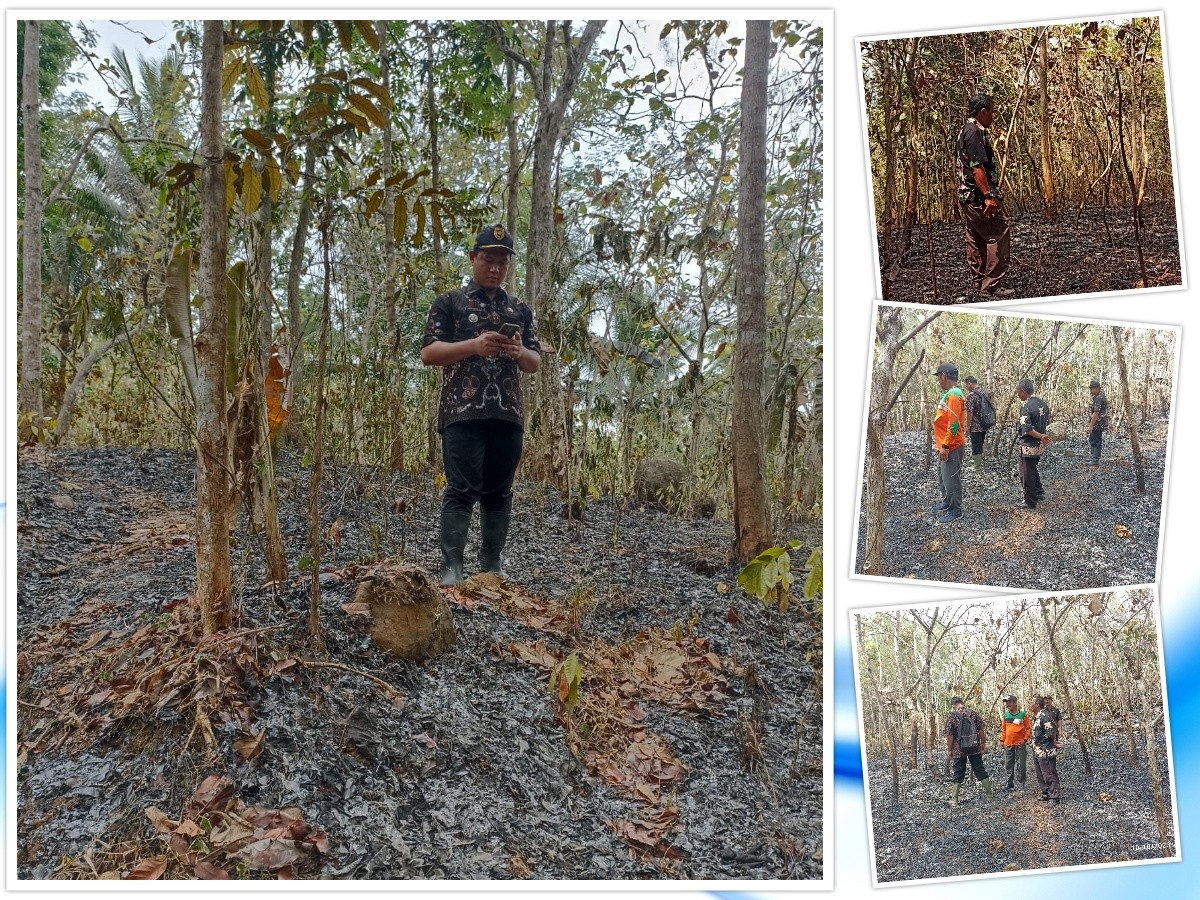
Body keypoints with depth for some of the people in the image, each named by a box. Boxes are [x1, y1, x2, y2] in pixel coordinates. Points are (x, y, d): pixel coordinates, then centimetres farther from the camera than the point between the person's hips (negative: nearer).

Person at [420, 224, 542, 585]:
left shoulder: (520, 311, 20)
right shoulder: (449, 302, 8)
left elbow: (535, 363, 19)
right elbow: (428, 352, -1)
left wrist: (519, 351, -5)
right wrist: (475, 345, -15)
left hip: (508, 413, 4)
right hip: (462, 411, -4)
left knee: (499, 492, 7)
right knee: (461, 490, -9)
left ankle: (492, 567, 14)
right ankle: (451, 569, -8)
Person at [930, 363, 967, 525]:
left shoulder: (953, 395, -20)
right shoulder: (949, 394, 12)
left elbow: (954, 423, -24)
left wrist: (945, 446, -23)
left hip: (952, 447, -10)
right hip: (946, 446, 10)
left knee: (951, 479, -3)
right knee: (943, 477, 21)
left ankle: (955, 510, 5)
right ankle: (947, 502, 34)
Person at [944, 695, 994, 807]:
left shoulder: (951, 716, -8)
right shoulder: (974, 713, -1)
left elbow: (949, 735, -9)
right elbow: (981, 731, -1)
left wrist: (949, 750, 1)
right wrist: (984, 744, 10)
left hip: (958, 751, -2)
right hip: (975, 749, 2)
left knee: (957, 775, 5)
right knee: (981, 772, 14)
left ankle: (954, 800, 5)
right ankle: (989, 795, 20)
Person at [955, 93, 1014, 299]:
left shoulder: (964, 131, 18)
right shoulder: (976, 132, -14)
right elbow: (977, 167, -22)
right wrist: (988, 196, -25)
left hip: (967, 196, 11)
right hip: (980, 197, -11)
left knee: (976, 240, 13)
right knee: (998, 235, -9)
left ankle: (980, 283, 19)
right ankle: (991, 286, -11)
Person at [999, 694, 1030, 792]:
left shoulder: (1023, 714, -2)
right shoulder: (1005, 715, 9)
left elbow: (1028, 728, 1)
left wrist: (1025, 739, -10)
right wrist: (1002, 739, 8)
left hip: (1020, 744, -4)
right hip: (1008, 744, 4)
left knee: (1021, 765, -3)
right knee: (1008, 765, 6)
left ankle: (1022, 783, 7)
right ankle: (1010, 784, 12)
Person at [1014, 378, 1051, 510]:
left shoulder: (1026, 406, -20)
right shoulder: (1042, 403, 5)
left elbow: (1027, 429, -28)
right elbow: (1047, 423, 12)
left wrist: (1041, 436, -24)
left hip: (1028, 446, -8)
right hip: (1040, 445, 8)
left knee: (1027, 474, 2)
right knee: (1033, 468, 27)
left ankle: (1030, 502, 9)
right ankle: (1039, 492, 33)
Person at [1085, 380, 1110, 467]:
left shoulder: (1098, 398, -21)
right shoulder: (1101, 396, 13)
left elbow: (1096, 413, -26)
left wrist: (1090, 426, -24)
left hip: (1098, 424, -11)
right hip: (1098, 423, 11)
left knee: (1096, 442, -3)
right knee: (1092, 440, 17)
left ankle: (1095, 460, 2)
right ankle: (1094, 458, 25)